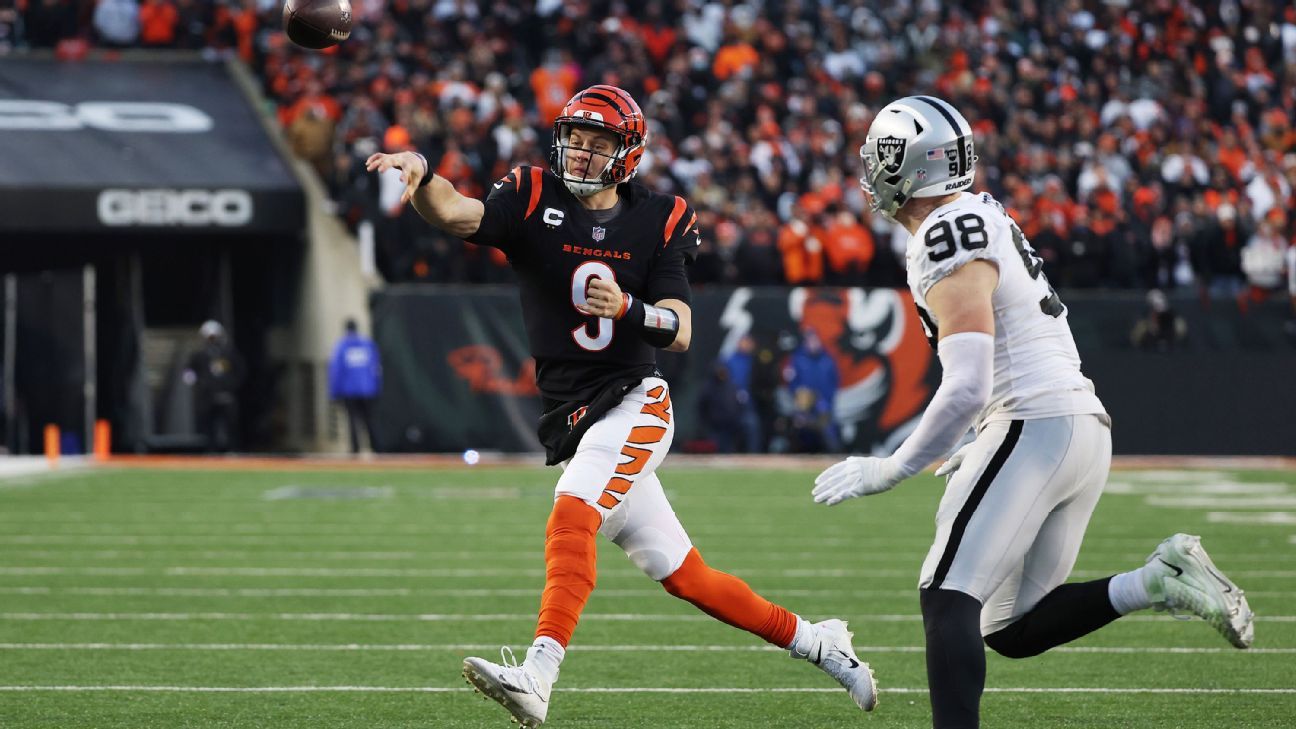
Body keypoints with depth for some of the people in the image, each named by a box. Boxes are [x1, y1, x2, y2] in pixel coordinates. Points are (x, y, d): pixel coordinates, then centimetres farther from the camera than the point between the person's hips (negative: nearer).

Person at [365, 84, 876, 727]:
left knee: (571, 517, -28)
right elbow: (456, 214, -20)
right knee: (684, 576, 9)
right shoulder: (534, 200, -1)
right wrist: (419, 175, -42)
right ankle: (813, 642, 24)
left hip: (634, 404, -3)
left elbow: (679, 332, -7)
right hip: (573, 421, 3)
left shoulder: (658, 221, -2)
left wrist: (628, 308, -28)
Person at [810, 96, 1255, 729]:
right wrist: (982, 451, 24)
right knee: (1012, 630, 11)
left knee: (947, 597, -13)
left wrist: (892, 470, -13)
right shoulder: (980, 220, 17)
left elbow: (967, 388, -21)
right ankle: (1157, 582, 0)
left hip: (1036, 430, -10)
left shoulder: (948, 252, -14)